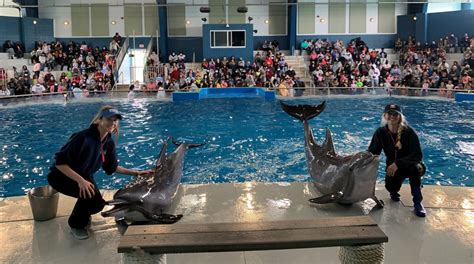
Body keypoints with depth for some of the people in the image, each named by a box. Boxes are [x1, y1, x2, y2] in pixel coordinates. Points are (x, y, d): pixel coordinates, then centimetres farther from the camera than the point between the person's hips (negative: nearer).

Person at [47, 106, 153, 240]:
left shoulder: (108, 142, -7)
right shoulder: (83, 137, -30)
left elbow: (112, 167, 5)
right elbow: (60, 162, -29)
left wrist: (136, 172, 0)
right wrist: (80, 180, -39)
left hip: (84, 176, 7)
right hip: (61, 176, -7)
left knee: (98, 203, -9)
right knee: (90, 194, -30)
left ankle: (83, 215, 28)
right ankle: (76, 225, -3)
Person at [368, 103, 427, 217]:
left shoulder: (408, 132, -19)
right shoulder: (381, 132, -9)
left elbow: (418, 155, -27)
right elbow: (372, 152, -7)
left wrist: (398, 163, -40)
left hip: (412, 166, -2)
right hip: (392, 167, 3)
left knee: (415, 167, -37)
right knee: (390, 186, -25)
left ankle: (417, 203, -21)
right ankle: (394, 192, 18)